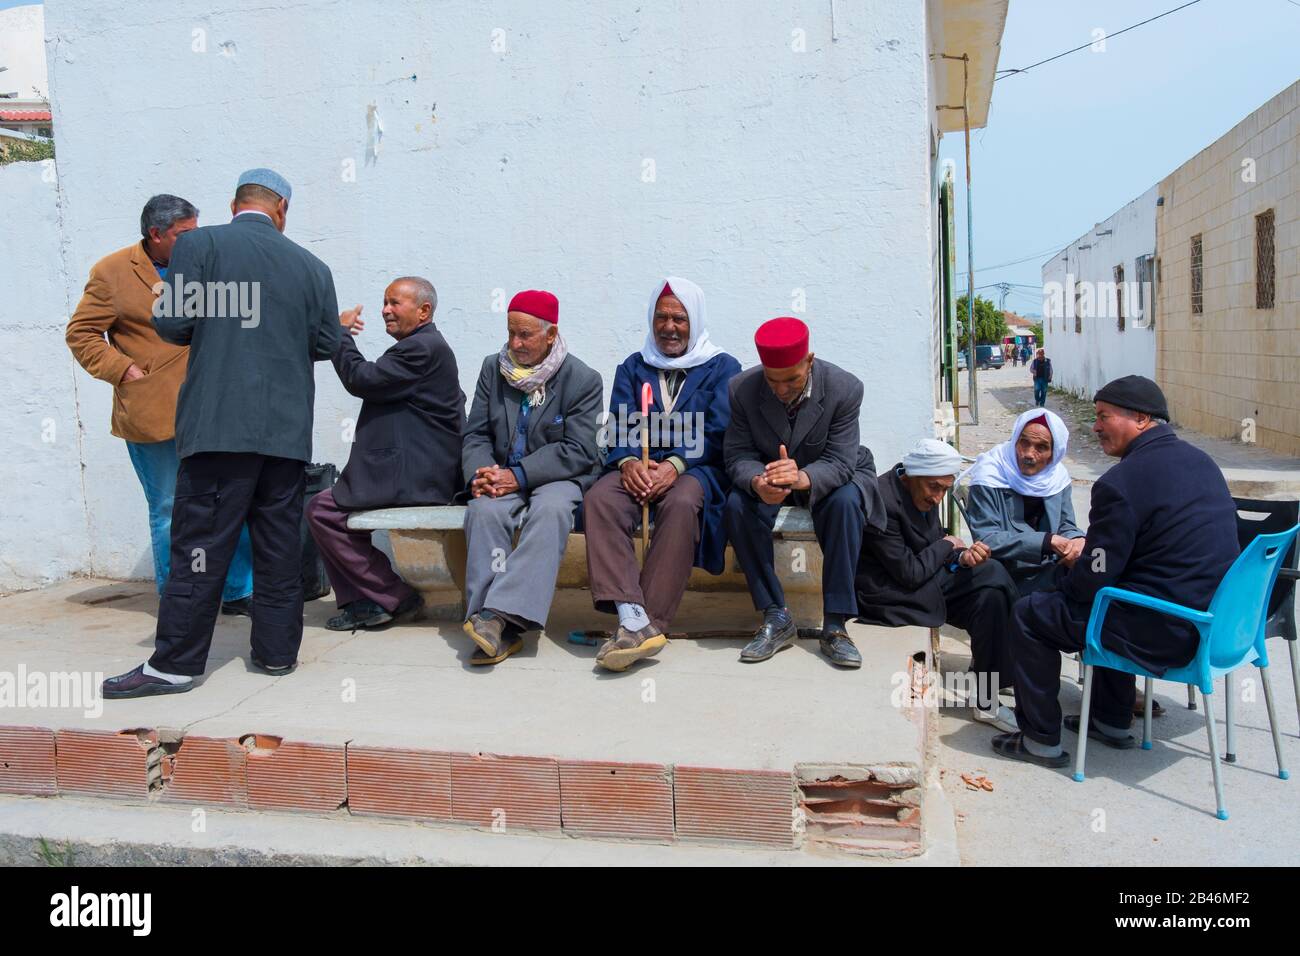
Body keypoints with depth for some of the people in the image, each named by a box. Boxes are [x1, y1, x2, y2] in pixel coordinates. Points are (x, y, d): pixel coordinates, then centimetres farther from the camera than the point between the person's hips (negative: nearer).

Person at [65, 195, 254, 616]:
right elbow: (81, 334, 1)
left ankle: (238, 592, 17)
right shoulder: (112, 272, -2)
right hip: (152, 415, -4)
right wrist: (123, 371, -9)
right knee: (169, 511, 6)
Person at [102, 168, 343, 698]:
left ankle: (174, 664, 4)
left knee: (200, 542, -1)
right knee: (280, 544, 10)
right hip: (288, 429, 3)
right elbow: (327, 343, 10)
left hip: (220, 422, -3)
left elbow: (171, 322, -6)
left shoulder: (199, 244, -1)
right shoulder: (311, 265, 8)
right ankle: (277, 650, 17)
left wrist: (209, 332, 15)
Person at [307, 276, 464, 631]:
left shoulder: (422, 347, -14)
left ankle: (394, 598, -4)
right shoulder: (427, 346, 20)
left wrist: (341, 334, -3)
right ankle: (362, 601, 16)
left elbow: (361, 380, -15)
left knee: (322, 509, -9)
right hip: (419, 470, 11)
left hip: (414, 478, -11)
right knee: (336, 501, 19)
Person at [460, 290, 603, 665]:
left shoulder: (583, 380, -4)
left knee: (550, 509, -36)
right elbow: (476, 434, 10)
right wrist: (479, 475, -12)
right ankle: (497, 630, -33)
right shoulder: (493, 369, 10)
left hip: (559, 477, -3)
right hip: (503, 476, 3)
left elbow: (577, 451, -12)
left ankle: (504, 613, -42)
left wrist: (519, 476, -20)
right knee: (484, 510, -30)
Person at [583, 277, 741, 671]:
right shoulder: (632, 368, 21)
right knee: (599, 498, -31)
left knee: (681, 503, -38)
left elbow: (717, 435, -1)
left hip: (696, 469, -2)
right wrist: (627, 461, -15)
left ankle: (647, 623, -38)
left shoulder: (722, 368, 12)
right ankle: (633, 619, -42)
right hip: (637, 469, 3)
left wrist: (675, 464, -19)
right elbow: (619, 428, 9)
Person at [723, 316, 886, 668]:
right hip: (766, 477, 2)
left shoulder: (844, 389, -22)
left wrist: (804, 478, -48)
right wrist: (756, 482, -40)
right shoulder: (742, 389, -17)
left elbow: (840, 462, -24)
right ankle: (776, 619, -19)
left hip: (827, 477, -1)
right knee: (737, 505, -30)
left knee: (846, 503, -35)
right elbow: (737, 454, -15)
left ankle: (835, 625, -26)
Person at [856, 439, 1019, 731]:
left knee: (990, 582, -11)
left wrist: (962, 556, -12)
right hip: (888, 595, -9)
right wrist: (948, 545, -7)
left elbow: (934, 543, 10)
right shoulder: (882, 503, -25)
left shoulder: (923, 491, 2)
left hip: (916, 577, 9)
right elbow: (911, 574, -23)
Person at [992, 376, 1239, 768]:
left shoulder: (1121, 482, -20)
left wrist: (1067, 567, 6)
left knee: (1029, 614, 3)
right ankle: (1112, 721, 40)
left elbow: (1091, 583, -17)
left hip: (1164, 634, -9)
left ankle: (1040, 740, 13)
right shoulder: (1201, 460, 8)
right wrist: (1089, 553, 17)